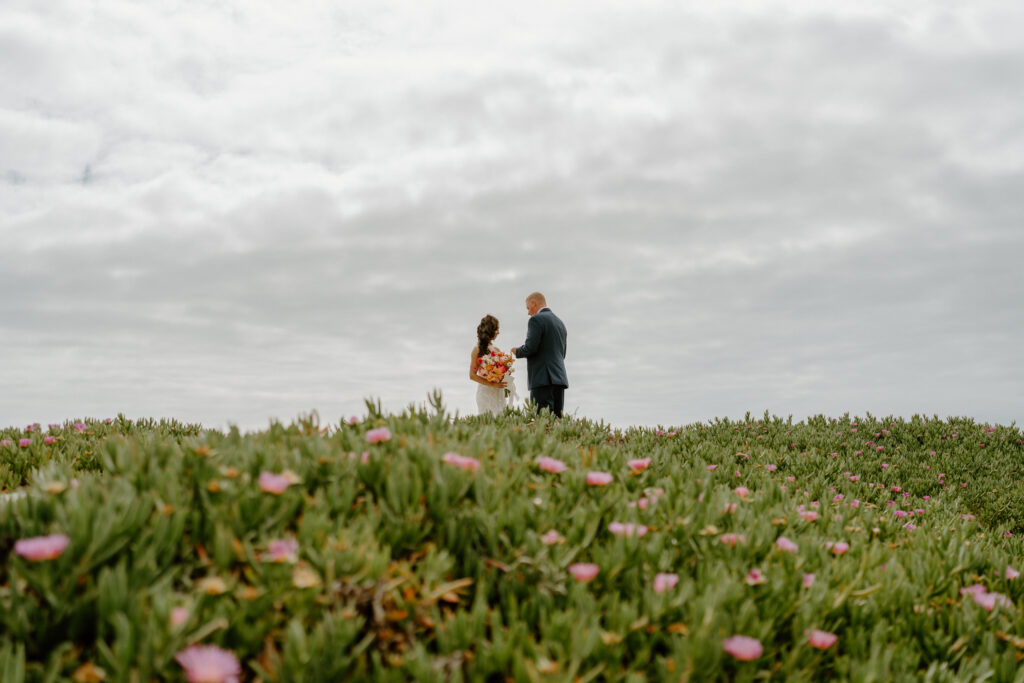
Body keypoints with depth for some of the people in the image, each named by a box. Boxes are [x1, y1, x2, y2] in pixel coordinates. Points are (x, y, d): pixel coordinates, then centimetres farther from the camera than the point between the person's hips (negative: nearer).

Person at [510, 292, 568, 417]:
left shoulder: (536, 319, -5)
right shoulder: (560, 323, 20)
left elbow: (530, 347, -15)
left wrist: (517, 351, 6)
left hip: (543, 379, -8)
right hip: (559, 378, 8)